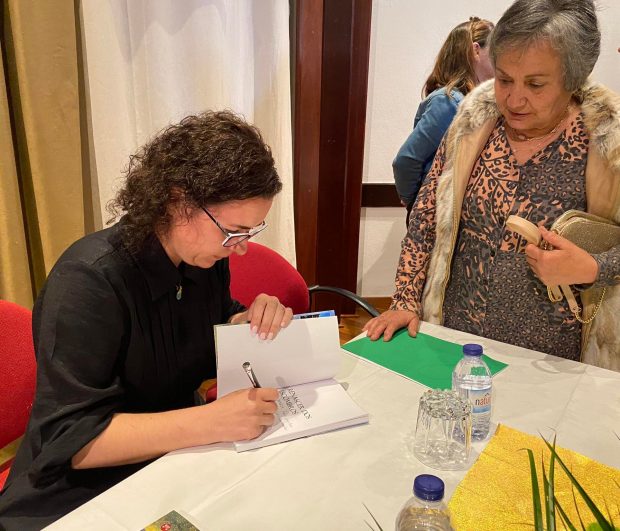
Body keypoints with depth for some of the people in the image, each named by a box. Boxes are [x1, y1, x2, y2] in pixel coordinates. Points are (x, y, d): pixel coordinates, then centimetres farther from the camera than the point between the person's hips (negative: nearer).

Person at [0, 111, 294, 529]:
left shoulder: (205, 254, -4)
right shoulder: (89, 281, -25)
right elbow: (69, 439, -26)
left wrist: (255, 322, -13)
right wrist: (213, 420, -36)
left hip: (177, 458, 6)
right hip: (82, 494, -6)